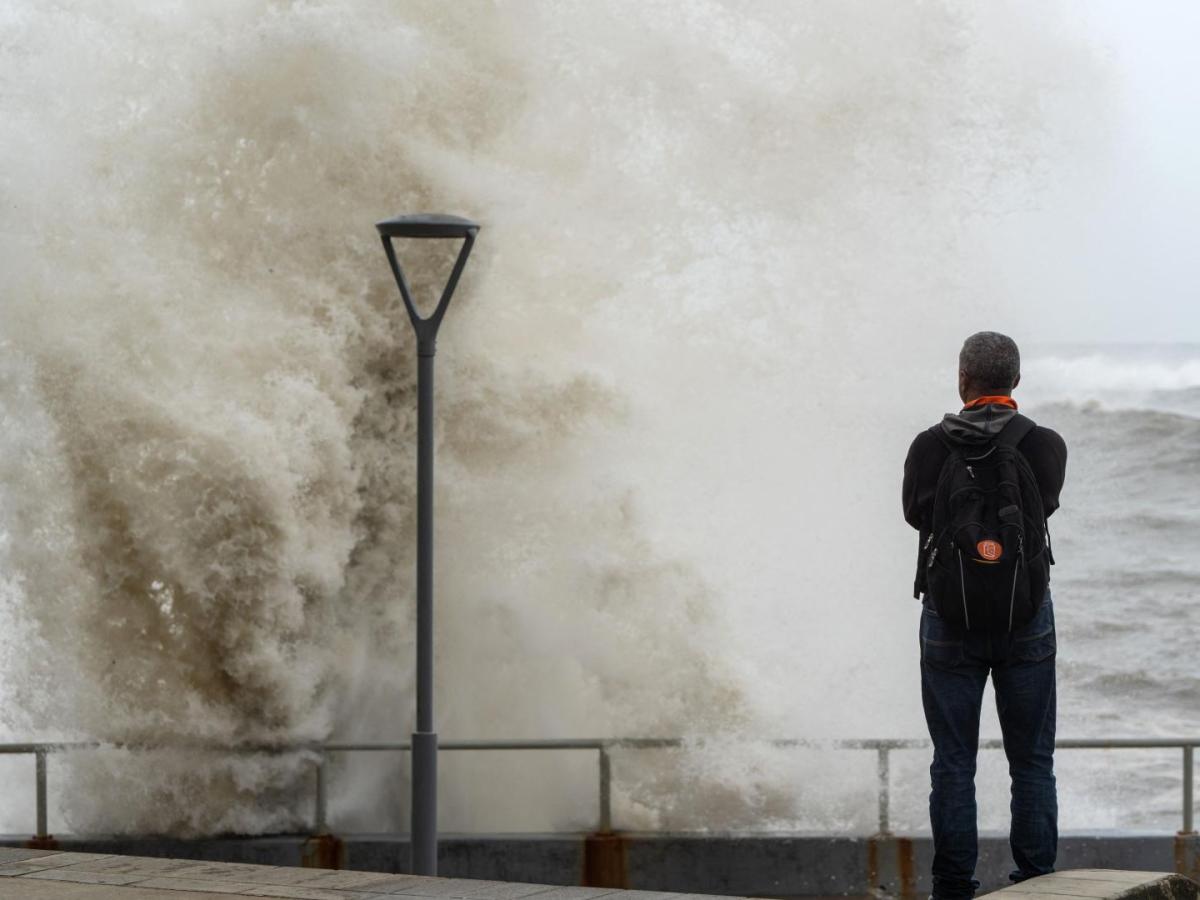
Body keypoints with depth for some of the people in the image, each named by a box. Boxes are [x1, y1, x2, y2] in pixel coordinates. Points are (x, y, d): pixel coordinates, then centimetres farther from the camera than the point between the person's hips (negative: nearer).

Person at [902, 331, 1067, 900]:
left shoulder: (930, 447, -7)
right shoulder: (1045, 446, -6)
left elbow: (914, 513, 0)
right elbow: (1045, 506, 1)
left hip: (950, 619, 0)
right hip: (1026, 617, 0)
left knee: (953, 763, 5)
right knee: (1032, 762, 7)